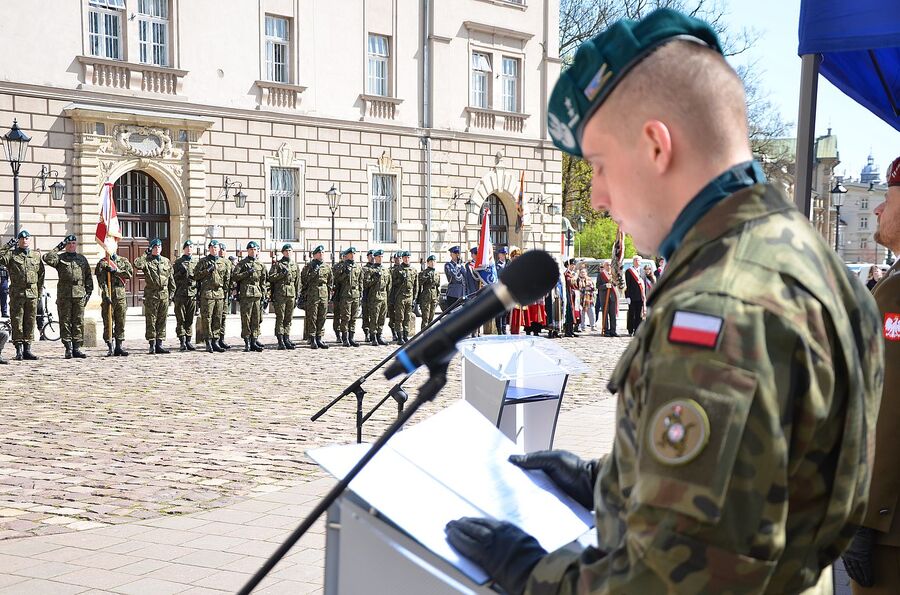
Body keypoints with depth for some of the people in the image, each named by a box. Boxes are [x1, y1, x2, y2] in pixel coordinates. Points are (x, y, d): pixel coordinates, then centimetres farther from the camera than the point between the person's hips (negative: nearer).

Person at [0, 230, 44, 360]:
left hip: (32, 293, 3)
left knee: (30, 322, 5)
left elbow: (41, 275, 15)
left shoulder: (36, 255, 12)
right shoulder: (12, 254, 4)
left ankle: (27, 349, 11)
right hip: (17, 293, -3)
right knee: (17, 322, -2)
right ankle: (19, 350, 2)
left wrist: (40, 292, 11)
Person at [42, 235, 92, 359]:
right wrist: (57, 249, -6)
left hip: (79, 294, 2)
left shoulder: (82, 259, 16)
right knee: (65, 321, -2)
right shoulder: (60, 258, 7)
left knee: (79, 322, 2)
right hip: (64, 295, -2)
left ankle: (77, 348, 5)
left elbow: (88, 276, 17)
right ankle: (68, 348, 1)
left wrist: (89, 291, 9)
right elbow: (47, 259, -12)